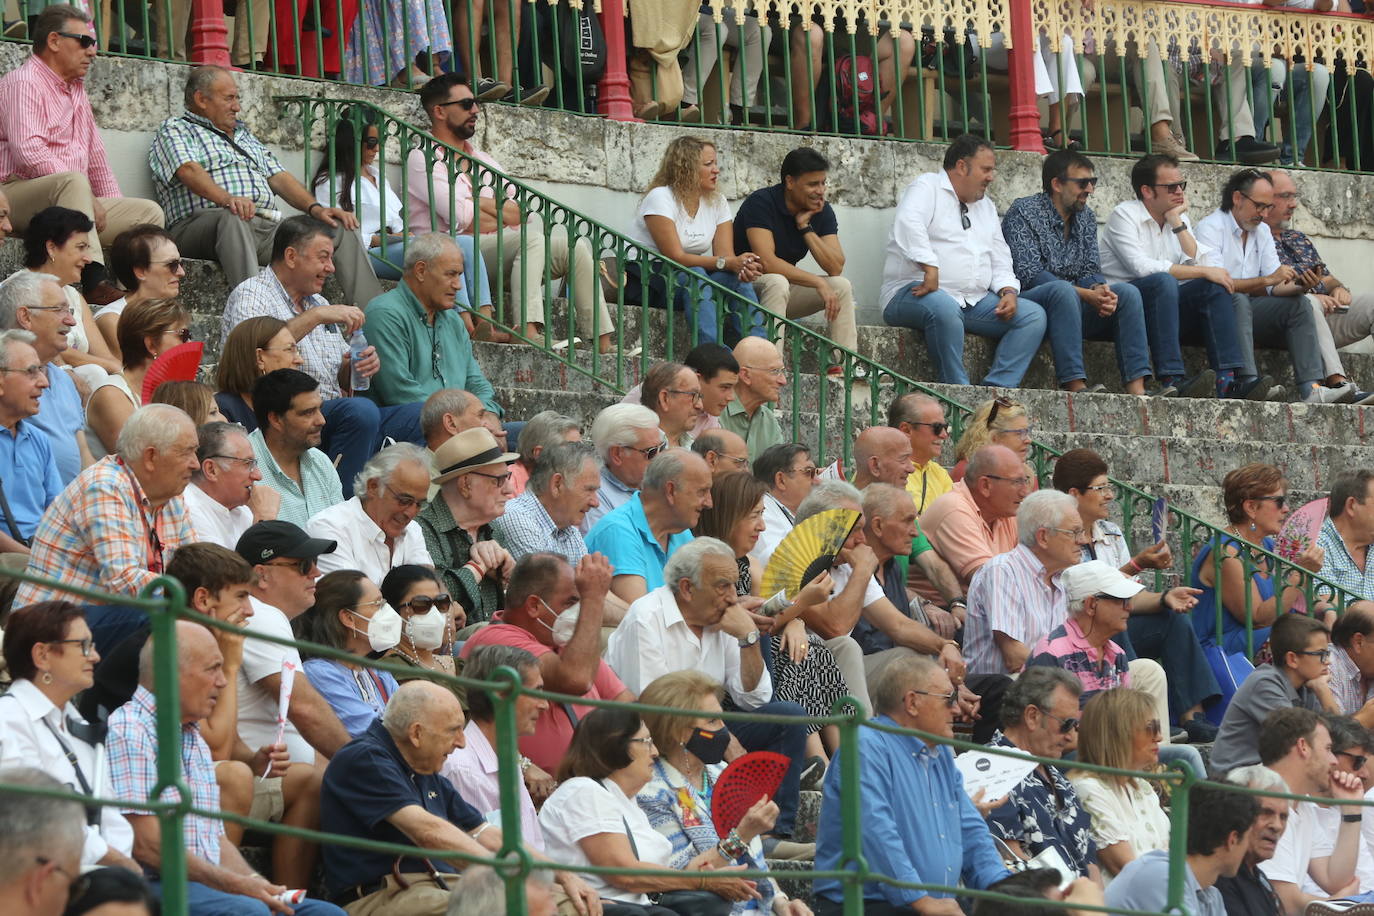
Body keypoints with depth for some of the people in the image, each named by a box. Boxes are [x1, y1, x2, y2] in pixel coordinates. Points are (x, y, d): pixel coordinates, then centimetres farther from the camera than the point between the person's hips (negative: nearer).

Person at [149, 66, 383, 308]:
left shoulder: (244, 134, 34)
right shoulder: (175, 130, 11)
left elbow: (279, 177, 25)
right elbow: (189, 170, -10)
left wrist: (315, 207, 5)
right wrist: (227, 199, -30)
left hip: (268, 226, 7)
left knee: (342, 232, -7)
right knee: (232, 219, -43)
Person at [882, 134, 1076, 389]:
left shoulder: (986, 206, 26)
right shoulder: (927, 189, 2)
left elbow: (1000, 262, 23)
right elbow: (908, 225, -20)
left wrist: (1008, 291, 1)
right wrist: (930, 270, -31)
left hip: (975, 302, 8)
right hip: (919, 292, -7)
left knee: (1034, 315, -11)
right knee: (944, 307, -42)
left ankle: (997, 389, -25)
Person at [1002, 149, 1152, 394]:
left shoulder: (1086, 217, 15)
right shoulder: (1023, 212, -8)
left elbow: (1091, 271, 9)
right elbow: (1028, 275, -18)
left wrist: (1100, 289, -18)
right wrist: (1086, 294, -25)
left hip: (1072, 309, 7)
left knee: (1127, 292, -15)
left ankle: (1136, 389, -28)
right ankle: (1075, 386, -46)